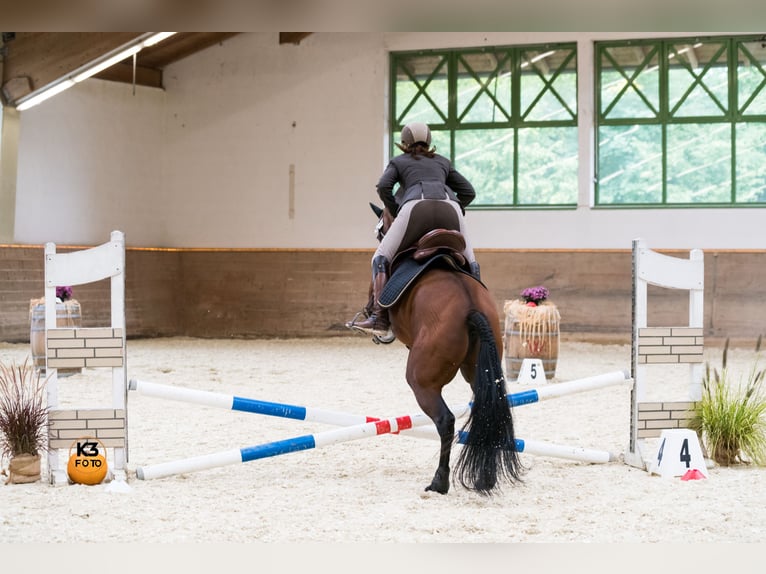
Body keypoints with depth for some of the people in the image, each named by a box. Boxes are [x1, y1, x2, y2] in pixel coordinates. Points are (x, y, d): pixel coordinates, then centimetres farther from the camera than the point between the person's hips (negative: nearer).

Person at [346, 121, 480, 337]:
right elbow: (469, 191, 29)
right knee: (470, 262, 20)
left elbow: (384, 186, 9)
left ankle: (380, 319, -9)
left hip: (416, 207, -3)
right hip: (450, 208, 3)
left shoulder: (398, 162, 29)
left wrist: (397, 214, 19)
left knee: (382, 257, 6)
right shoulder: (443, 162, 37)